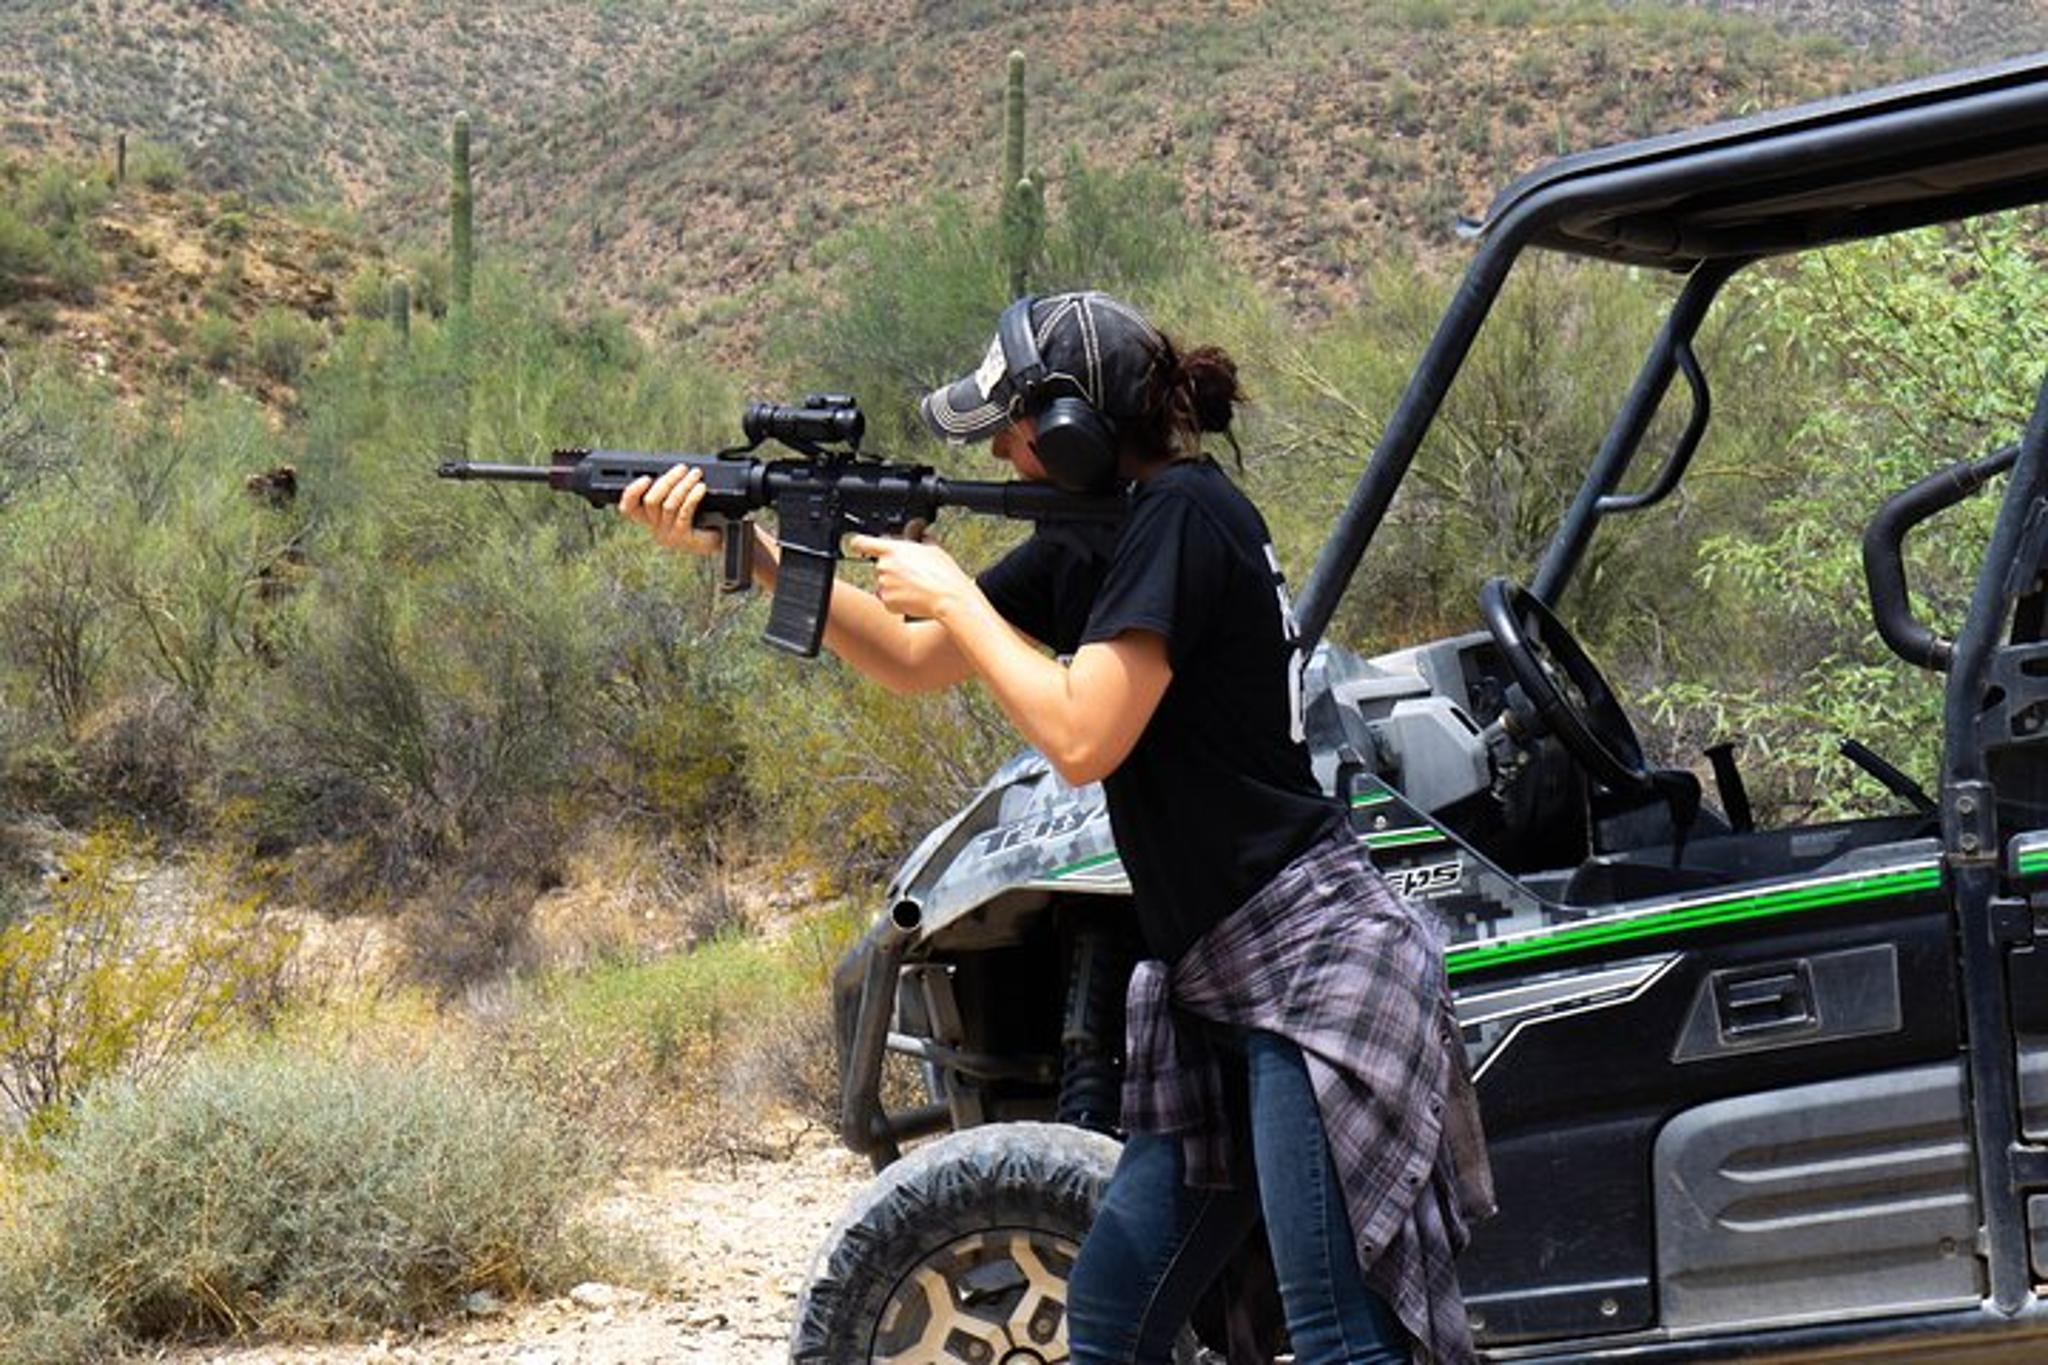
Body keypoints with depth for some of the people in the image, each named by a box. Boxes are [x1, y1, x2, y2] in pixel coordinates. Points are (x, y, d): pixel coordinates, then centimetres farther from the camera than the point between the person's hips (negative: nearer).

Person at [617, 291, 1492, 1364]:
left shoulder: (1183, 512, -13)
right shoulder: (1090, 542, 13)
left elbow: (1081, 737, -20)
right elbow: (911, 663, 20)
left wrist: (955, 597, -7)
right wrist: (743, 547, 12)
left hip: (1311, 964, -10)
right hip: (1209, 992, 10)